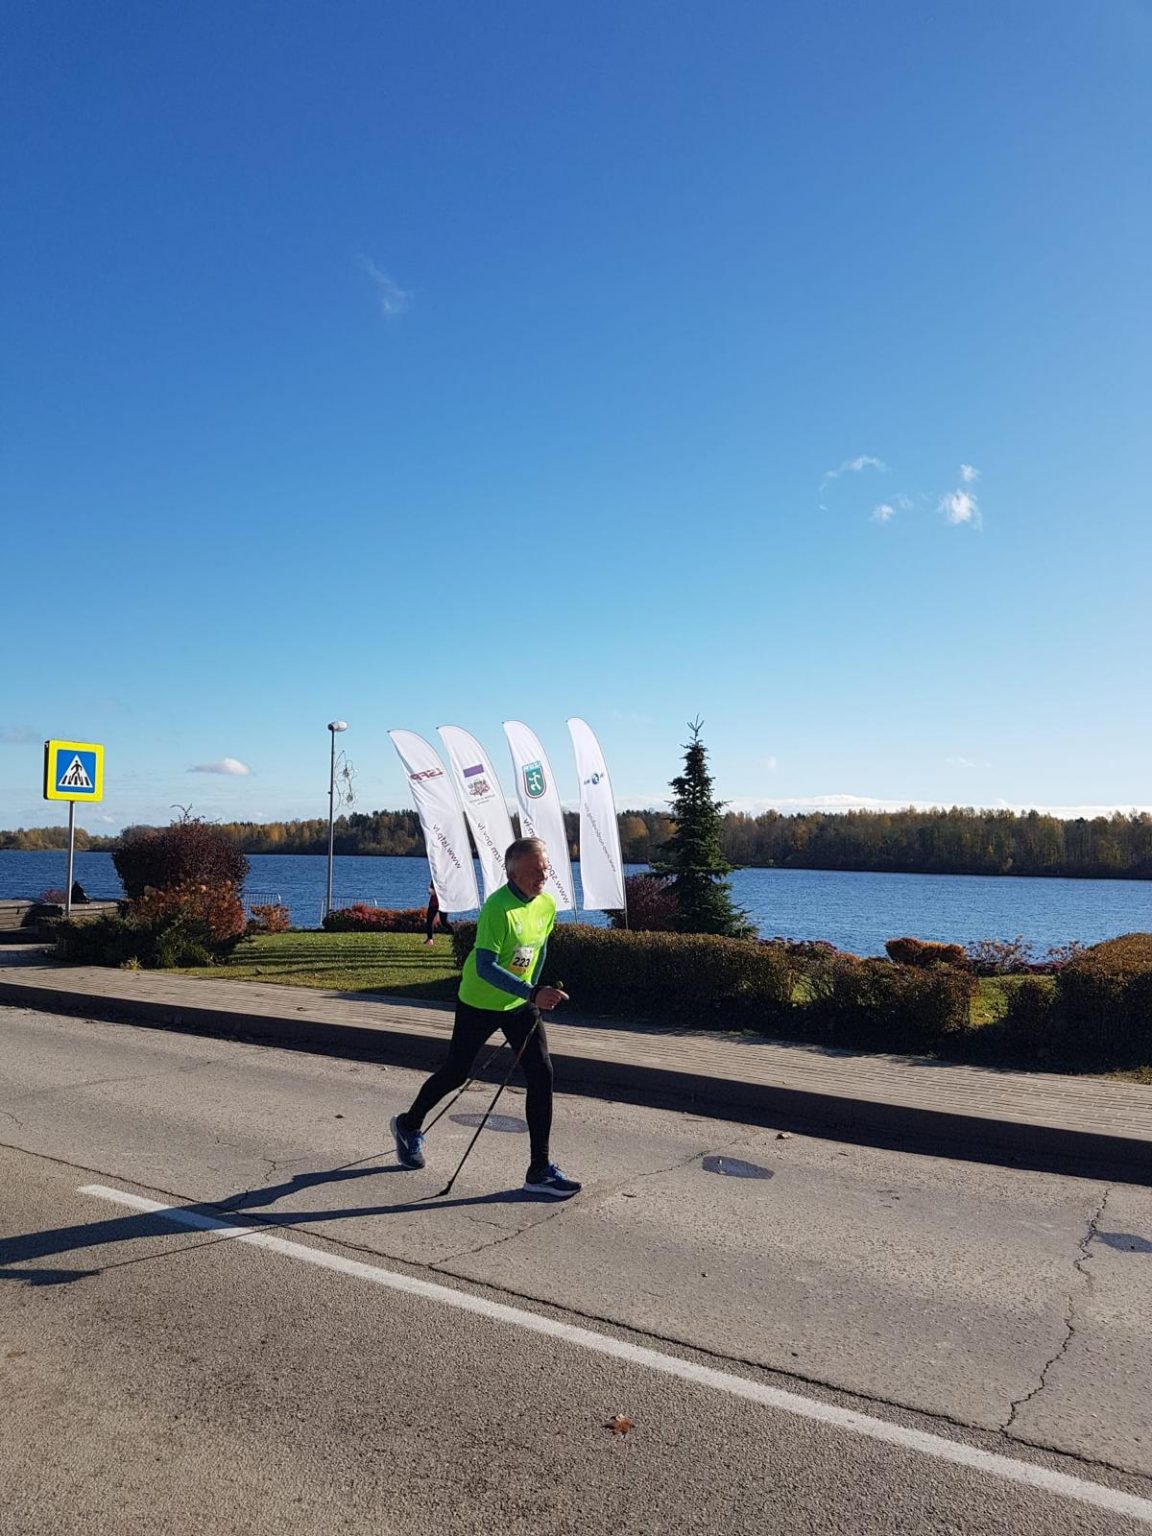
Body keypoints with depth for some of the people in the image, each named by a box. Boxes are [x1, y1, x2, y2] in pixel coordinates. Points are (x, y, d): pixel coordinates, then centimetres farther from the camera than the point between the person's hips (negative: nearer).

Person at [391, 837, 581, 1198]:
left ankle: (540, 1170, 3)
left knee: (541, 1074, -6)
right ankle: (409, 1125, 40)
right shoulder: (498, 908, -28)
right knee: (456, 1074, 11)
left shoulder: (547, 905, -5)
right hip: (479, 1003, -5)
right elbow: (484, 967, -34)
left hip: (521, 1004, 6)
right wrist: (532, 993, -41)